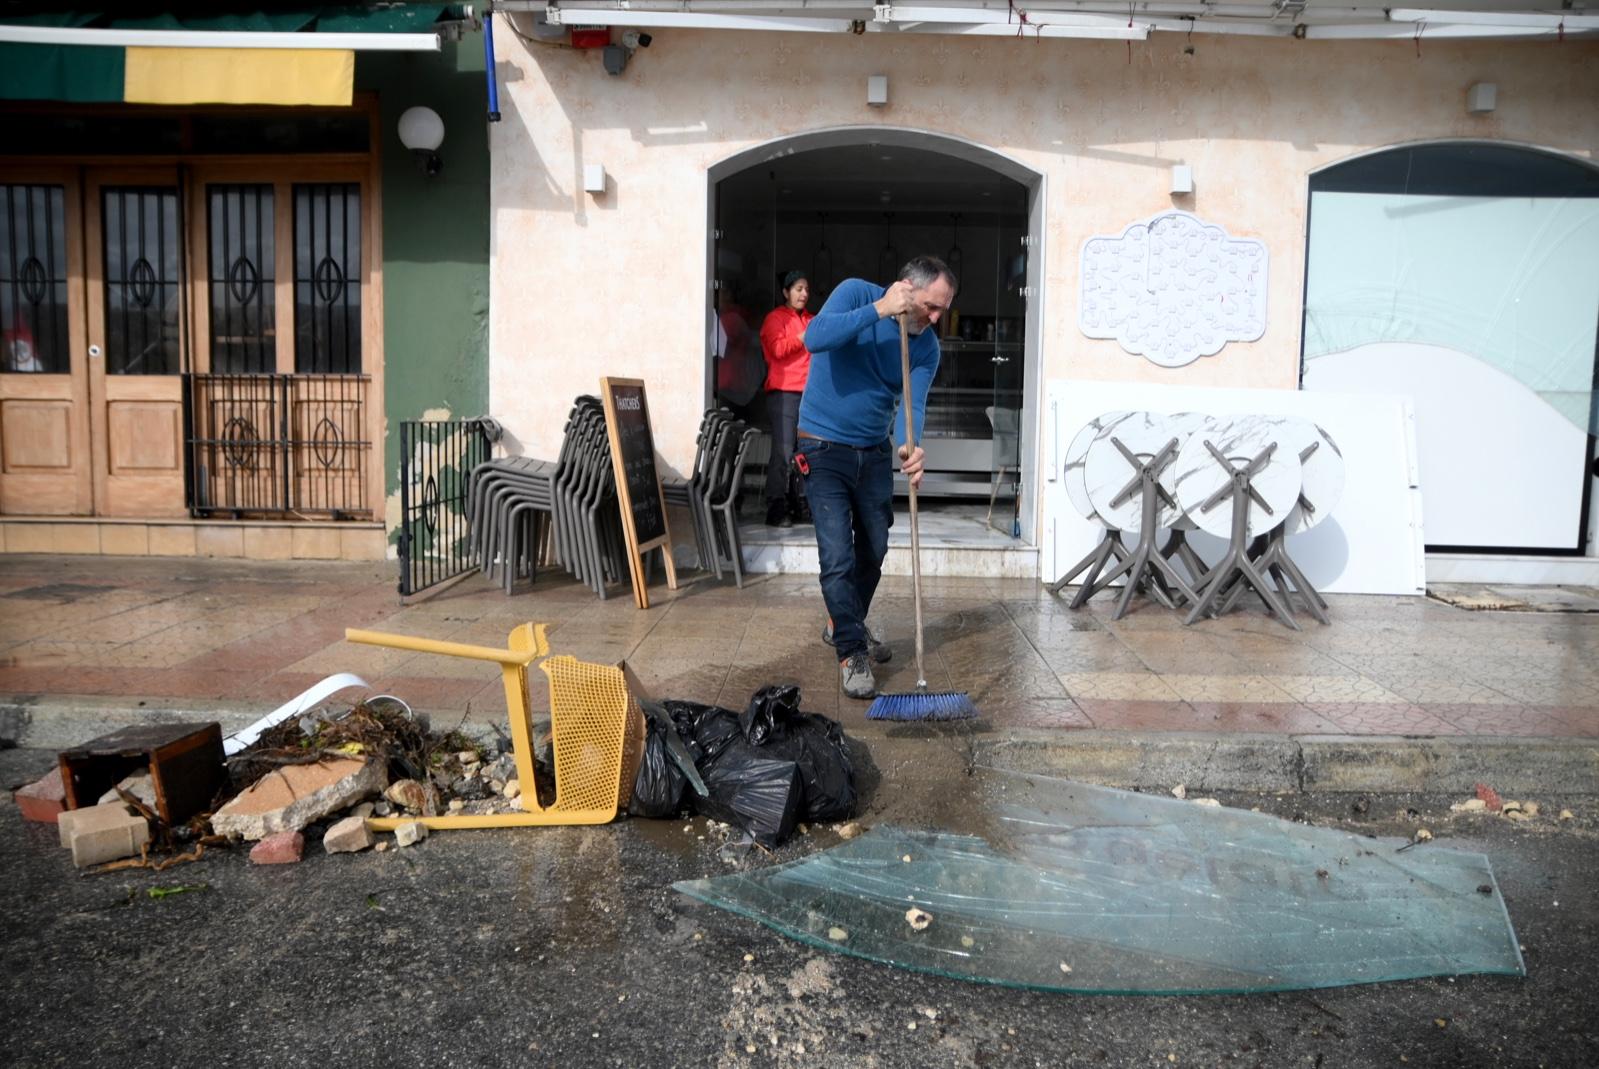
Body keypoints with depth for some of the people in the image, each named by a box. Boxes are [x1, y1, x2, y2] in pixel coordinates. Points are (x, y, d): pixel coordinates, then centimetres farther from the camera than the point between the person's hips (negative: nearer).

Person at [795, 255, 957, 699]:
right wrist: (879, 309, -34)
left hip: (874, 454, 5)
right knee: (838, 557, -11)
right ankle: (851, 653, -1)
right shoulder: (856, 293, -14)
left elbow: (913, 403, -16)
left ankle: (845, 625, 38)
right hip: (825, 449, -5)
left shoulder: (927, 345, -4)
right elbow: (815, 337, -31)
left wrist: (909, 446, -37)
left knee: (873, 552, 15)